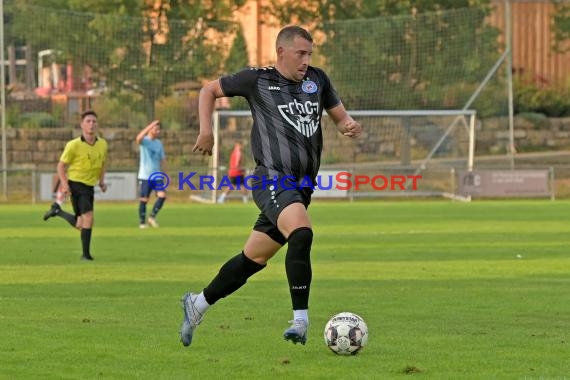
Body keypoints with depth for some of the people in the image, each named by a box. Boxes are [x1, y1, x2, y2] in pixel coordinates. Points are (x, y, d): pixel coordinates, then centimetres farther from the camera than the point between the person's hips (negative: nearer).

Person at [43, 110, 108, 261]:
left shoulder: (102, 144, 0)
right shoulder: (73, 145, -14)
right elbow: (61, 165, -7)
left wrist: (101, 180, 8)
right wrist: (64, 184, -20)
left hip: (90, 186, 6)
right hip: (76, 184, -6)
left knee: (80, 225, 13)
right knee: (88, 218, -19)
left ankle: (58, 212, 39)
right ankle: (86, 254, -10)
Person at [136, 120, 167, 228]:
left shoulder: (159, 143, 10)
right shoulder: (144, 141, -6)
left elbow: (162, 159, 15)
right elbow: (139, 138, -31)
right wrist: (151, 125, -35)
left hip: (157, 176, 4)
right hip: (144, 176, -4)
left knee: (162, 195, -11)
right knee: (144, 200, -2)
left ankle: (152, 217, 3)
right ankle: (142, 222, 10)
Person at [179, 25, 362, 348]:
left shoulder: (317, 79, 13)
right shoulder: (258, 80, 2)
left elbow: (340, 116, 21)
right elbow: (210, 90, 14)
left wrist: (351, 125, -3)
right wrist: (206, 131, 2)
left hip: (301, 187, 6)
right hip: (273, 179, -6)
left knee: (253, 259, 11)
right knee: (302, 233, -31)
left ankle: (198, 304, 29)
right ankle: (301, 320, -29)